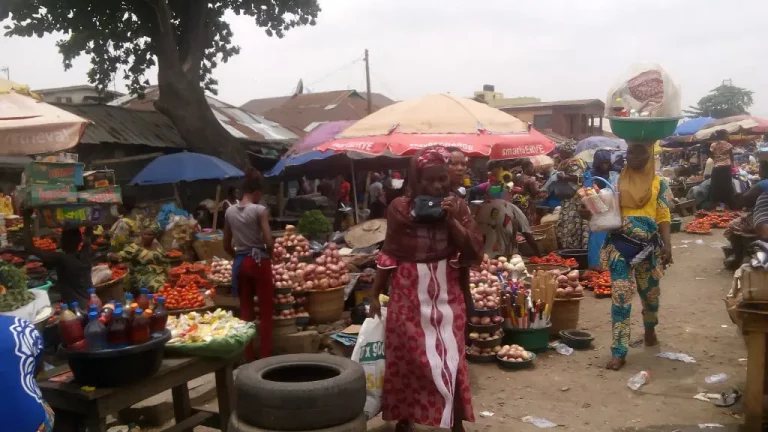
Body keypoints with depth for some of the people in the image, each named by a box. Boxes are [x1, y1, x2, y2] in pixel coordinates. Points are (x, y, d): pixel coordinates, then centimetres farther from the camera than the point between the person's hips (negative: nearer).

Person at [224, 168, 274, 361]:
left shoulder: (229, 211, 4)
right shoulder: (260, 210, -11)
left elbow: (226, 245, 10)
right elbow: (269, 242, -16)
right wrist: (270, 254, 3)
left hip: (240, 262, 5)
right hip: (259, 261, -5)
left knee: (246, 310, 13)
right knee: (266, 310, 6)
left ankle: (248, 356, 19)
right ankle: (265, 356, 9)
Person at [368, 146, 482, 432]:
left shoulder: (457, 207, 0)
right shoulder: (399, 208, -4)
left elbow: (474, 252, -6)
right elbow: (389, 254, 3)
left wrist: (452, 219, -16)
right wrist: (375, 294, 4)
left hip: (446, 293, 1)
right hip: (408, 293, 0)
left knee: (450, 357, 4)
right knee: (405, 356, 9)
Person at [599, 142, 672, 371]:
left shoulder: (658, 183, 3)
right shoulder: (617, 181, 5)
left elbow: (663, 217, 0)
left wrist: (667, 246, -10)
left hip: (648, 246, 1)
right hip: (620, 244, -1)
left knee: (650, 291, 18)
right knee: (621, 295, -7)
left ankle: (650, 328, 49)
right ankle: (618, 352, -5)